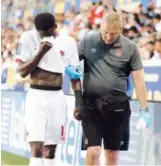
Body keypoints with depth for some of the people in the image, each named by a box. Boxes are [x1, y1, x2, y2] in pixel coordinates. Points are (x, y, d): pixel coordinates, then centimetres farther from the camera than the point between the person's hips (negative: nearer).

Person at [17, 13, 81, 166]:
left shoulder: (68, 42, 2)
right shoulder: (28, 38, -4)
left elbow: (75, 74, 8)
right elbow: (23, 71, -7)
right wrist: (41, 52, -16)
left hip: (57, 97, 3)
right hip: (36, 97, -3)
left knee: (50, 149, 10)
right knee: (37, 148, -13)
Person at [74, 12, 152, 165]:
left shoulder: (130, 47, -1)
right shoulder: (87, 42, 0)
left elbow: (138, 79, 1)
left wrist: (143, 109, -1)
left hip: (118, 105, 1)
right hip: (91, 104, -1)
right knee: (93, 151, -9)